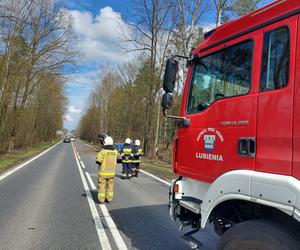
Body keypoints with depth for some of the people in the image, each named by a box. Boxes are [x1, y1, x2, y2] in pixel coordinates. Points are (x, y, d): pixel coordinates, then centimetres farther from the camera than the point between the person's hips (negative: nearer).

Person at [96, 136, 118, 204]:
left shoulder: (103, 151, -17)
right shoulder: (115, 151, -2)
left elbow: (98, 161, -17)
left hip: (103, 172, -4)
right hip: (112, 172, 4)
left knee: (101, 186, 8)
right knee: (110, 185, 15)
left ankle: (101, 199, 13)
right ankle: (109, 199, 20)